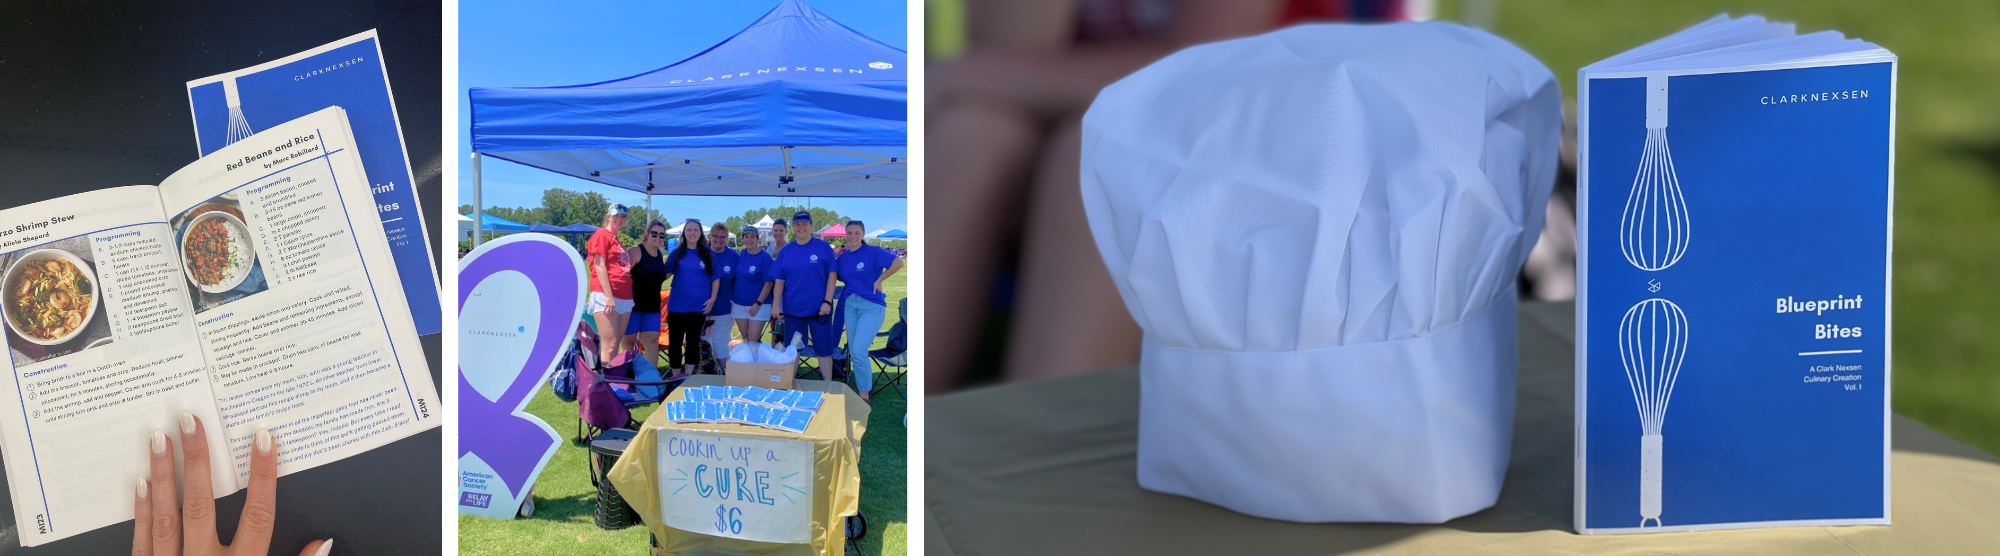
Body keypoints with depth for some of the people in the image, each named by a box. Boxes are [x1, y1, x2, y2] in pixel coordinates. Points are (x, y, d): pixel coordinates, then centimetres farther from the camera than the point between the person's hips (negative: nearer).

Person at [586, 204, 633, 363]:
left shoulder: (619, 242, 24)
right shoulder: (601, 235, -1)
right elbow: (599, 266, -10)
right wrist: (609, 296, -18)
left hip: (624, 299, 8)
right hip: (605, 296, -8)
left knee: (618, 344, 6)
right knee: (610, 345, -14)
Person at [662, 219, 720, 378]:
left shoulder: (707, 255, 4)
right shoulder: (676, 254, 5)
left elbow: (715, 279, 7)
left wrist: (712, 299, -2)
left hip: (698, 307, 0)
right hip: (677, 305, 0)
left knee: (693, 341, 5)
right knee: (675, 342, 4)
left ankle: (688, 376, 11)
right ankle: (676, 376, 12)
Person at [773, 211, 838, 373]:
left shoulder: (823, 247, -1)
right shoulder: (786, 251, 7)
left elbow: (831, 276, -3)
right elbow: (779, 280, 8)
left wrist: (827, 302, -10)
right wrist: (776, 305, -1)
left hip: (819, 309, -3)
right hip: (793, 309, 3)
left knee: (824, 350, 2)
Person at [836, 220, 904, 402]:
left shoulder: (873, 252, -7)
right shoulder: (842, 258, 10)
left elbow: (898, 262, -15)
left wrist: (879, 280, -12)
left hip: (871, 306, -6)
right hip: (850, 305, 6)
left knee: (858, 351, -16)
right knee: (854, 352, 6)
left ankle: (865, 394, -4)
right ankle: (862, 392, 17)